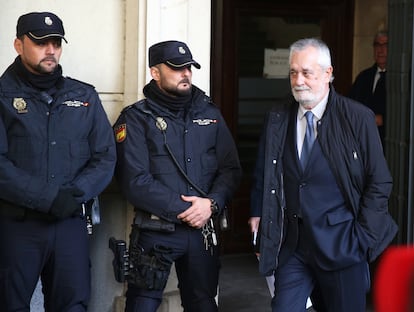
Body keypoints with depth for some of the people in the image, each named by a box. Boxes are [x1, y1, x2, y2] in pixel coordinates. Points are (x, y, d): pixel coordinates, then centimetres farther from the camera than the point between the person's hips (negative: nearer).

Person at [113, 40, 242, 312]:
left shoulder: (210, 113, 11)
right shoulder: (136, 118, -3)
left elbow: (231, 169, 6)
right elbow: (135, 181, -13)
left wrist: (211, 203, -12)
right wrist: (182, 209, -16)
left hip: (204, 229, 4)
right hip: (155, 230, -4)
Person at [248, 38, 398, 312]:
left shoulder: (358, 118, -6)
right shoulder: (277, 120, 5)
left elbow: (379, 182, -3)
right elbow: (262, 176, 15)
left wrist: (363, 237, -7)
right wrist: (258, 215, 5)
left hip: (341, 246, -3)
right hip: (291, 246, 3)